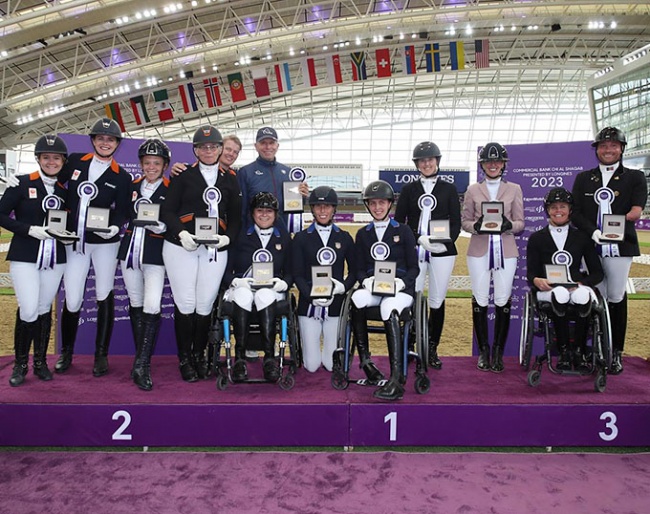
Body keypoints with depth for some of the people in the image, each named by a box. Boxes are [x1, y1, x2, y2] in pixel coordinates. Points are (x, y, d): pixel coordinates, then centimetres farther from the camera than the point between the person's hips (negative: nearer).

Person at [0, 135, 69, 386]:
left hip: (55, 258, 4)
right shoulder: (22, 184, -4)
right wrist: (30, 230, -17)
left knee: (45, 309, 10)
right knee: (28, 311, -8)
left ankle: (40, 361, 24)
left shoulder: (65, 189, 8)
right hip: (24, 256, -3)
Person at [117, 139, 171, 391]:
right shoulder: (132, 185, 10)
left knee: (152, 306, -14)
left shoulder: (171, 190, -3)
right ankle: (141, 356, 25)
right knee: (135, 304, 12)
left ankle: (142, 365, -7)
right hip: (130, 250, 5)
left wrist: (162, 227, -22)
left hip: (155, 255, -5)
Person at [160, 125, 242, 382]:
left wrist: (228, 237, -5)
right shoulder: (183, 175, 7)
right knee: (185, 304, -4)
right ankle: (185, 359, 13)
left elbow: (235, 217, 13)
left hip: (215, 249, 2)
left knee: (205, 305, 2)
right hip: (181, 246, -2)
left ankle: (199, 355, 22)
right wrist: (181, 233, -15)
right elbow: (167, 210, 1)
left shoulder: (230, 179, 13)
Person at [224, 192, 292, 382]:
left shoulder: (284, 238, 16)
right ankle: (239, 357, -37)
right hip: (241, 288, 0)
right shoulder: (240, 236, 13)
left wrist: (283, 282, -10)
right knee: (243, 294, -37)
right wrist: (236, 281, -13)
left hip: (271, 291, 0)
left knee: (264, 295, -36)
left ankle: (270, 356, -39)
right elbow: (227, 270, 8)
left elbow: (291, 272, 12)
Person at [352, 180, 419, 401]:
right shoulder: (362, 234, 17)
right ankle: (365, 361, -26)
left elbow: (414, 268, 5)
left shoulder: (403, 231, 10)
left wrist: (401, 281, -15)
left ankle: (397, 379, -44)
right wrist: (366, 280, -11)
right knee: (357, 299, -35)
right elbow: (359, 269, 12)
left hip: (401, 289, -2)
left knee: (389, 308, -38)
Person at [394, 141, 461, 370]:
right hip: (413, 251, 0)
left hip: (442, 251, 0)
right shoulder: (409, 190, 9)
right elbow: (398, 222, 5)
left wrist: (446, 242, -14)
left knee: (437, 302, 4)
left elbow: (456, 222, 5)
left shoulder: (449, 189, 9)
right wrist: (419, 239, -11)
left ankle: (432, 350, 17)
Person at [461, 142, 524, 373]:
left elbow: (520, 222, 9)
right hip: (479, 251, 0)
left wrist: (509, 225, -13)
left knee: (503, 301, 0)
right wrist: (476, 226, -13)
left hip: (505, 251, 0)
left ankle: (498, 351, 12)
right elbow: (464, 220, 8)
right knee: (480, 300, 1)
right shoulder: (473, 190, 10)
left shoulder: (514, 189, 11)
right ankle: (483, 351, 14)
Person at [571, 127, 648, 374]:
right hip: (590, 247, 1)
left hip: (620, 247, -1)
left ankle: (617, 352, 13)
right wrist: (592, 231, -10)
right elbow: (575, 212, 5)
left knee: (616, 298, 1)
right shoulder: (583, 178, 13)